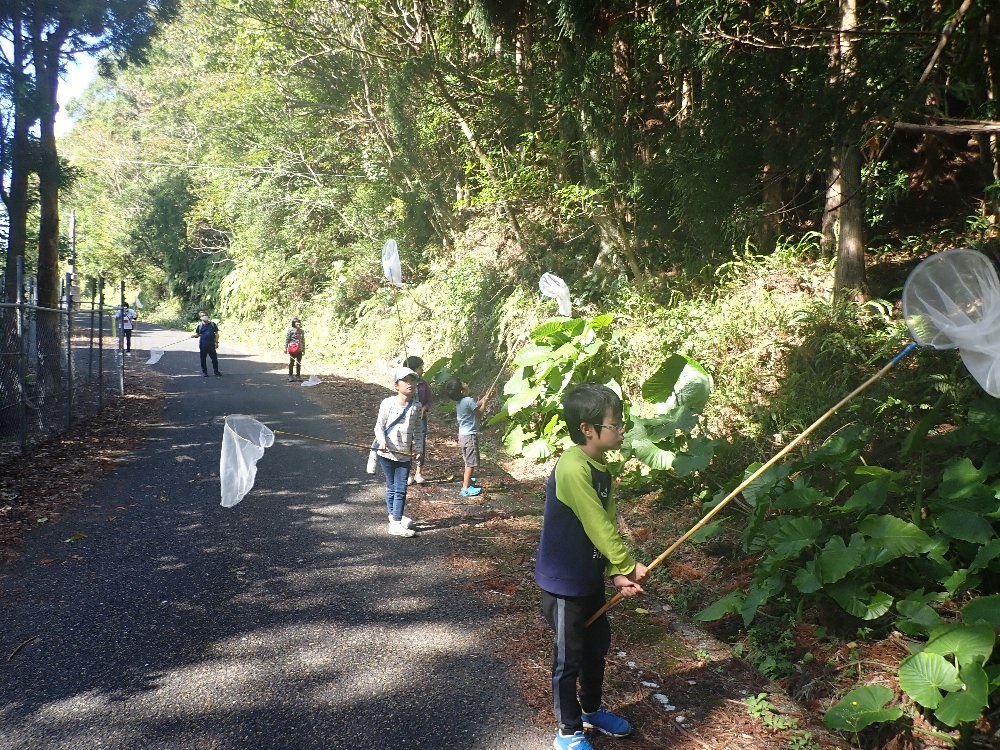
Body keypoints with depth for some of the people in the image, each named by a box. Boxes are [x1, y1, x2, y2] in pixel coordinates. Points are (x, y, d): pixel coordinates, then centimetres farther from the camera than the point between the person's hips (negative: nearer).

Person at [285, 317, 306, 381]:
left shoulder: (302, 331, 11)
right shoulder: (290, 330, -4)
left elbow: (303, 341, 16)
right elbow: (287, 340, -4)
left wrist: (304, 349, 14)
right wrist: (286, 348, -7)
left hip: (299, 350, 4)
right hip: (292, 349, -4)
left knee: (299, 363, 8)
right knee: (291, 362, 2)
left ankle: (298, 375, 16)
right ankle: (290, 376, 9)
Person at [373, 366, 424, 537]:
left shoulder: (416, 406, 2)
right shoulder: (388, 403, -10)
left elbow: (417, 430, 10)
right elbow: (379, 425, -4)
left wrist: (418, 448, 1)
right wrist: (382, 441, -21)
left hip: (405, 454, 3)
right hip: (387, 453, -3)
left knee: (401, 489, 0)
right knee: (392, 488, 10)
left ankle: (396, 520, 8)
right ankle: (395, 521, 21)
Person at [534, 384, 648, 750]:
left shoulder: (600, 468, 1)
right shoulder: (572, 468, -28)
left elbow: (609, 525, 4)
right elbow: (597, 526, -25)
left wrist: (617, 573, -5)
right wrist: (629, 565, -13)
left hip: (590, 578, 9)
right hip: (563, 583, -9)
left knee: (597, 645, 23)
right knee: (569, 657, 7)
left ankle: (592, 711, 45)